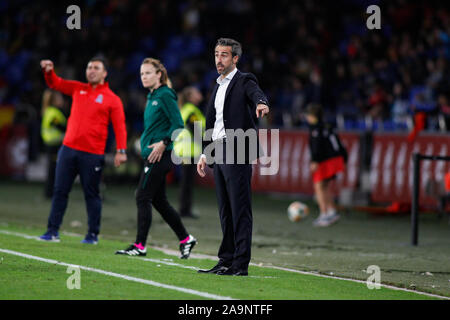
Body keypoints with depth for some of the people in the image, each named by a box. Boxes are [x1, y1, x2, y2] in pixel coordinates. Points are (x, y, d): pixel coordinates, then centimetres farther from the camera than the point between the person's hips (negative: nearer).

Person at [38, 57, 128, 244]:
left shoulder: (112, 99, 0)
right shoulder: (78, 89, 14)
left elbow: (119, 126, -5)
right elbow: (56, 83, 17)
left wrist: (121, 150, -15)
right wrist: (48, 71, -5)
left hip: (93, 154, -4)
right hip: (69, 149, 4)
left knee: (91, 194, 2)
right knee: (60, 191, 2)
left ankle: (93, 234, 10)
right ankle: (53, 231, 6)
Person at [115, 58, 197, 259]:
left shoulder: (165, 95, -11)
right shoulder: (152, 97, 17)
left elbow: (178, 125, -16)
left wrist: (163, 143, -22)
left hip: (160, 156, -10)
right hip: (152, 156, 10)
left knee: (143, 198, -9)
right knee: (159, 201, 12)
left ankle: (140, 246, -7)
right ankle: (185, 239, 20)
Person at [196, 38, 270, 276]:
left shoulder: (244, 81, -4)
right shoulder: (218, 87, 21)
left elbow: (257, 94, -26)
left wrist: (261, 103, -50)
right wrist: (205, 154, 21)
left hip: (237, 152, -8)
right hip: (219, 154, 8)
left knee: (240, 210, -8)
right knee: (225, 211, 11)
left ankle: (241, 264, -9)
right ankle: (226, 261, 15)